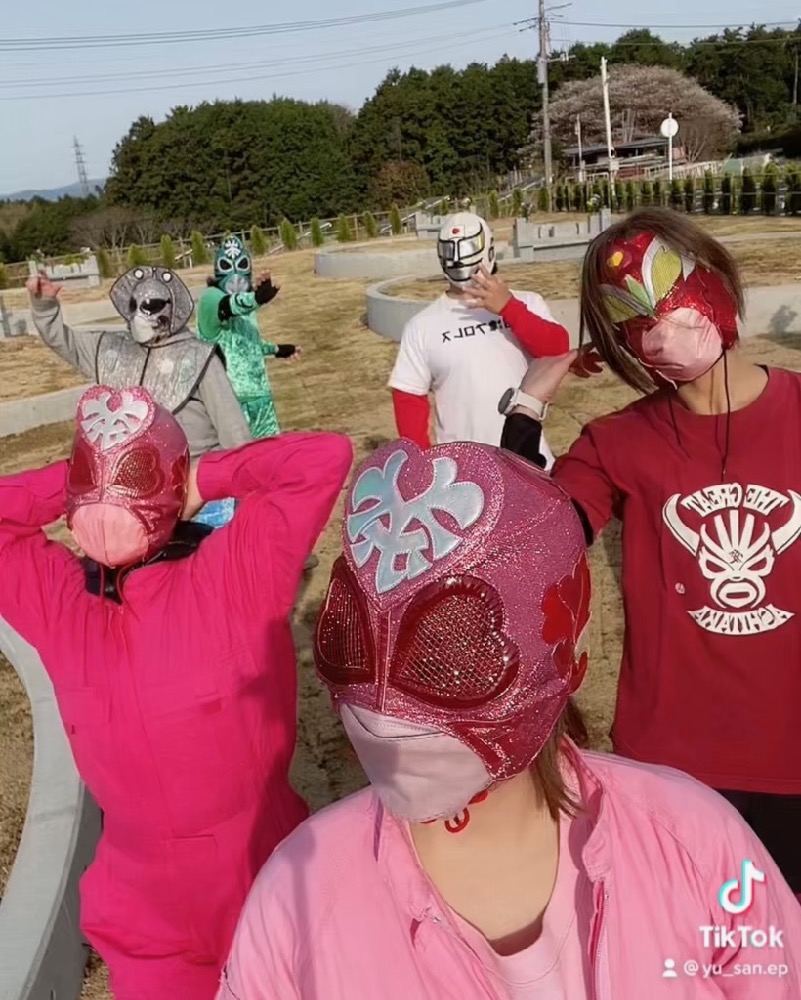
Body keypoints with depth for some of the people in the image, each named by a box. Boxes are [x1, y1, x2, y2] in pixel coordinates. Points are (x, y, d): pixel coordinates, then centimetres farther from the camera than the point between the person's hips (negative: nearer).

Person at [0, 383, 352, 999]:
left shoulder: (238, 574, -21)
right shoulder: (57, 602, -9)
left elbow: (325, 458, -27)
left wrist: (202, 481, -20)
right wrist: (72, 483, -12)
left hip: (274, 895, -2)